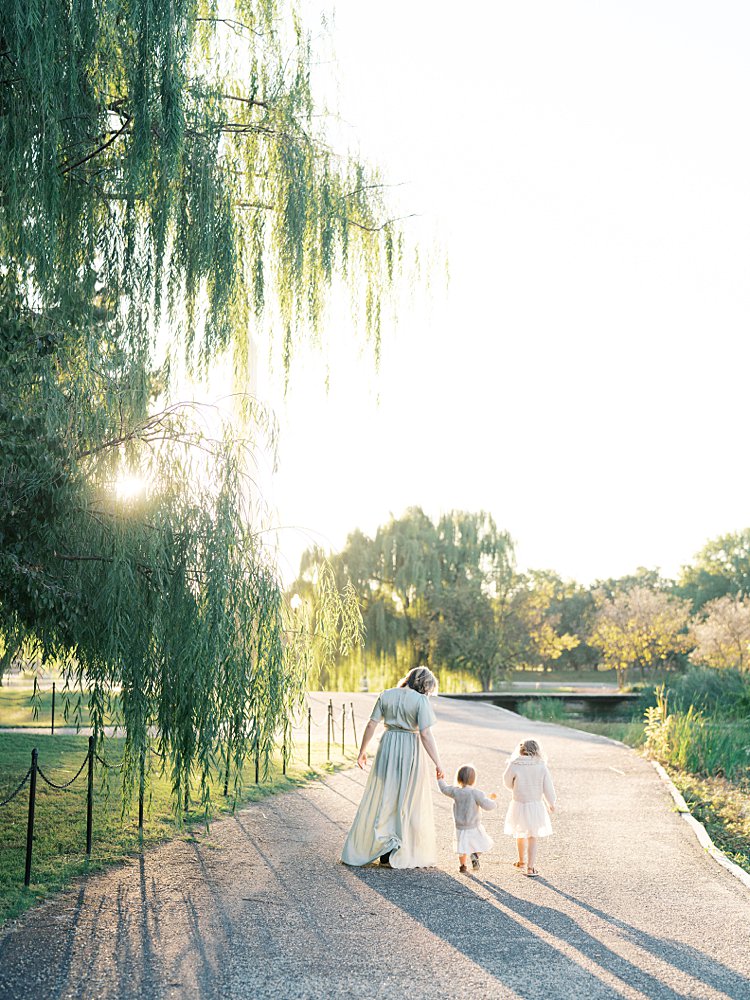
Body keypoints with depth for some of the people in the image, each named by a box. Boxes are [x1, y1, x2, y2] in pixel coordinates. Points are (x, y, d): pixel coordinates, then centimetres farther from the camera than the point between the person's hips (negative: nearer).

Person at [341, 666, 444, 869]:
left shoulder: (386, 695, 3)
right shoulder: (421, 701, -11)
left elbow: (371, 725, 2)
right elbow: (426, 734, -17)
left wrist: (362, 751, 11)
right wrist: (437, 763, -15)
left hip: (388, 747, 3)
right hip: (411, 752, -3)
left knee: (381, 799, 11)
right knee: (409, 804, 7)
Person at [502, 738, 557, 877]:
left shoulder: (514, 765, -15)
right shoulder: (541, 766, -12)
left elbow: (507, 783, 0)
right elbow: (548, 787, -4)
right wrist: (551, 803, 12)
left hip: (519, 804, 0)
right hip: (536, 805, 0)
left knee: (520, 834, 23)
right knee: (533, 836, 11)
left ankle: (522, 861, 39)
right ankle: (530, 866, 7)